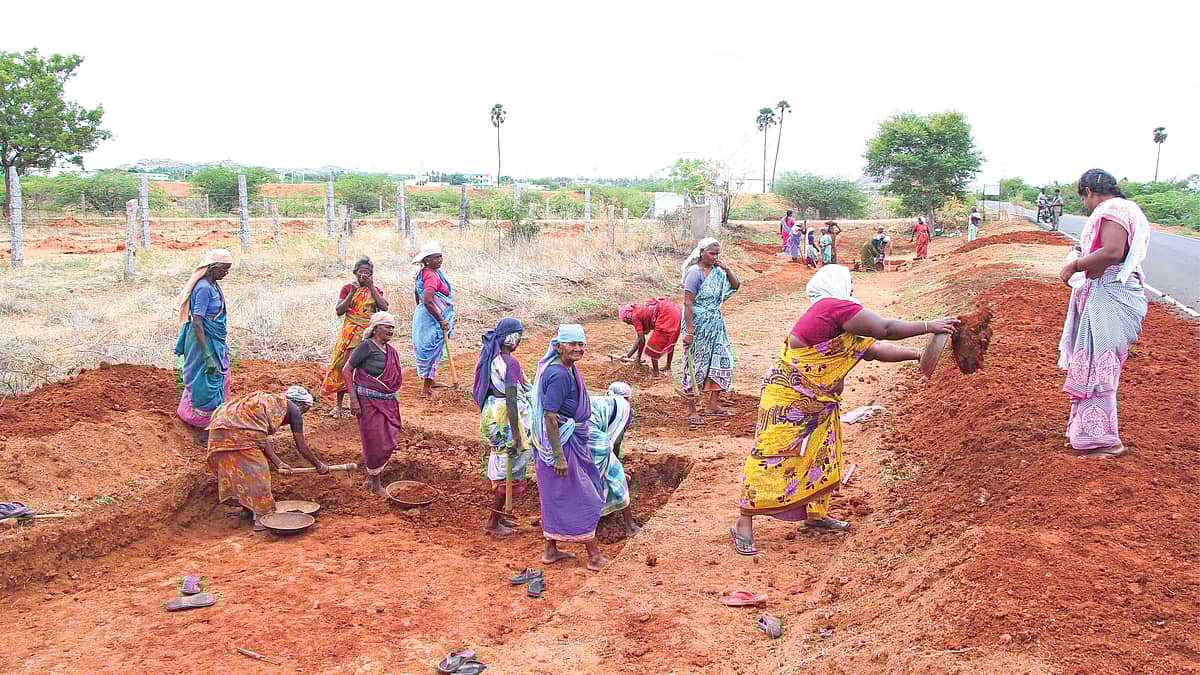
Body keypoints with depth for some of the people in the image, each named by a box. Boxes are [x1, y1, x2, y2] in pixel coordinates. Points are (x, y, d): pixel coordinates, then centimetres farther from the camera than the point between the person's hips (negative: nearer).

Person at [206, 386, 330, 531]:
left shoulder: (269, 401, 30)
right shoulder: (293, 409, 10)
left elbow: (262, 439, 23)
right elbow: (302, 447, 13)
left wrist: (278, 464, 23)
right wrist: (319, 466, 25)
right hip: (240, 430, -9)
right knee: (257, 472, 2)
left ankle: (247, 507, 35)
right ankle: (263, 518, 5)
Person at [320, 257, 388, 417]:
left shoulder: (375, 290, 9)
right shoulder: (347, 288, 6)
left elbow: (384, 307, -9)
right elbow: (339, 311, -4)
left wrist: (371, 288, -10)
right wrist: (352, 293, -12)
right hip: (349, 333, 0)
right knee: (343, 366, -2)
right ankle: (339, 405, 6)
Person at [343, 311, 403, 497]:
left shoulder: (391, 351, 11)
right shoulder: (366, 346, -12)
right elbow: (346, 370, -11)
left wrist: (395, 400, 23)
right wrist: (353, 399, -16)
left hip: (388, 402, 8)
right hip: (369, 401, -8)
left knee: (389, 442, 11)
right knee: (376, 442, -1)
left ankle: (370, 479, 29)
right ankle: (376, 485, 15)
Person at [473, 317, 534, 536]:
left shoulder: (490, 358, 5)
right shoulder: (510, 363, -21)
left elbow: (482, 391, 12)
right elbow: (511, 401, -24)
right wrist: (516, 436, -22)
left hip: (492, 415, 9)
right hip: (507, 420, -9)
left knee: (500, 467, 20)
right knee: (509, 470, 3)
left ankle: (499, 515, 32)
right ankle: (493, 522, 11)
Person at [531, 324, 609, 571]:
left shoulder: (567, 369, 8)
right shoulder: (559, 375, -24)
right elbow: (550, 416, -26)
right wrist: (559, 456, -26)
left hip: (571, 439, 10)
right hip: (563, 443, -10)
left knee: (555, 497, 18)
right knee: (583, 499, 2)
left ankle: (551, 550, 29)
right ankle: (594, 555, 14)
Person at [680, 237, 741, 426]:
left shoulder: (717, 271, 7)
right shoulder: (695, 272, -15)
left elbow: (736, 285, 16)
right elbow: (688, 303, -18)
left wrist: (726, 269, -1)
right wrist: (689, 331, -22)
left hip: (716, 323, 8)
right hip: (698, 323, -8)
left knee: (721, 359, 8)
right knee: (695, 365, 1)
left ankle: (713, 405, 19)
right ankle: (691, 410, 10)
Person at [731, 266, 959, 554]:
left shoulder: (839, 320, 11)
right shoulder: (834, 306, -18)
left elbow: (875, 349, 15)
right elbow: (884, 329, -17)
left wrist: (919, 354, 16)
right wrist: (930, 326, -7)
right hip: (786, 399, -10)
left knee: (819, 457, 18)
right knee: (772, 458, -7)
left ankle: (815, 514, 34)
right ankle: (743, 526, -1)